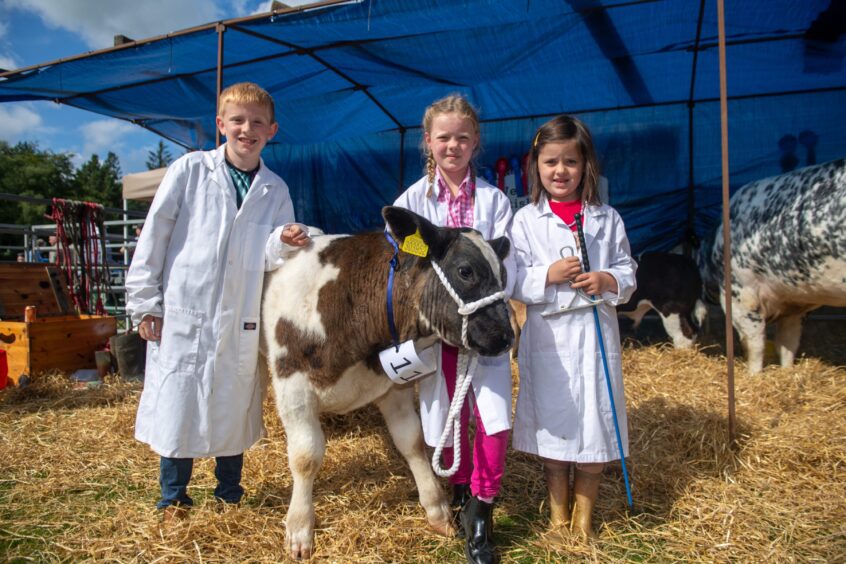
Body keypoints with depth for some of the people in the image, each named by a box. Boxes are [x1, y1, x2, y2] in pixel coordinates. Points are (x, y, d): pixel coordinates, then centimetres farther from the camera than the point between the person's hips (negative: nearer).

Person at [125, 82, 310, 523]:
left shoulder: (274, 189, 5)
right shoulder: (189, 171, -2)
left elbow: (268, 256, 2)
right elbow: (154, 236, -2)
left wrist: (286, 241, -21)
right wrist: (145, 303, -3)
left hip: (240, 321, 2)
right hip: (182, 314, -2)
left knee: (233, 406, 11)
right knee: (178, 404, 6)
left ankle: (230, 494, 32)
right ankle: (173, 499, 27)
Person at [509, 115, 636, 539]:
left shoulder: (607, 219, 5)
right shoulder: (525, 221, 0)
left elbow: (628, 271, 7)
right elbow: (513, 282, -2)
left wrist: (609, 281, -12)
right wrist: (547, 276, -18)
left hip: (595, 333, 2)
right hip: (548, 336, -1)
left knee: (594, 427, 8)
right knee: (553, 425, 10)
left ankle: (583, 519, 29)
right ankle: (558, 516, 31)